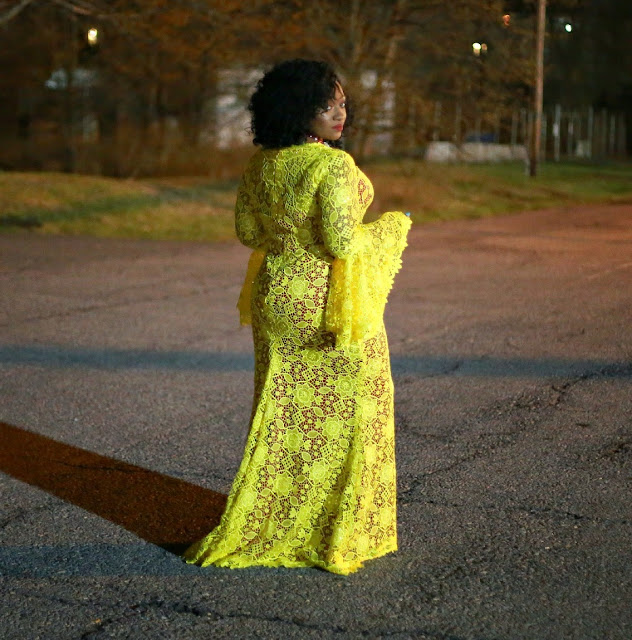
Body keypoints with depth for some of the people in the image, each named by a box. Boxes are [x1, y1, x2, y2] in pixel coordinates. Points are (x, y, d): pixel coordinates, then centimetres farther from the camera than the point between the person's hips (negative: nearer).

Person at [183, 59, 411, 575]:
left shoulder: (260, 165, 2)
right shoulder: (333, 165, -20)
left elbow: (247, 232, 10)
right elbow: (343, 243, -22)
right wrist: (391, 226, -6)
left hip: (276, 298, 7)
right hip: (333, 309, -7)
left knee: (281, 415, 16)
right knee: (343, 417, 6)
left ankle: (260, 529, 22)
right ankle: (335, 537, 14)